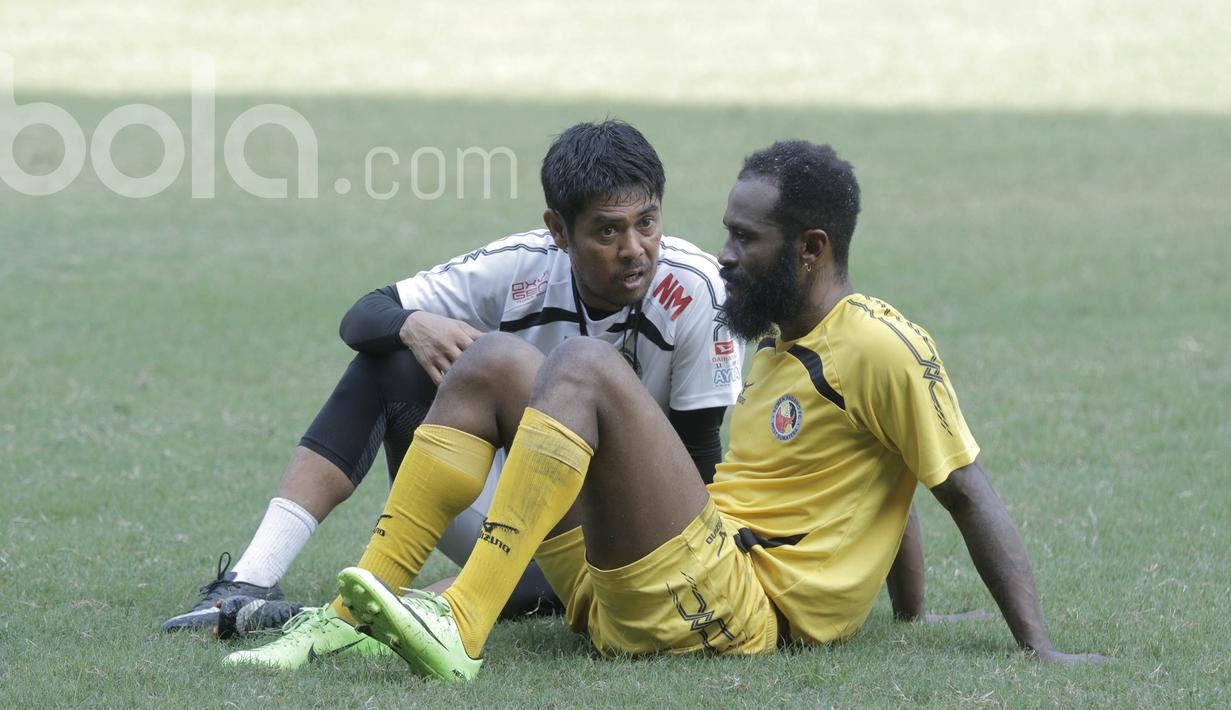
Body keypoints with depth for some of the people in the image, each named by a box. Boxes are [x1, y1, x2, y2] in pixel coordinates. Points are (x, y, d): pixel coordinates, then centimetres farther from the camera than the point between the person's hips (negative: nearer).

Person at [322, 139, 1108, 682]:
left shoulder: (880, 346, -8)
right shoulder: (777, 339, 20)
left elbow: (970, 494, -9)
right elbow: (866, 486, 29)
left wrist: (1038, 647, -14)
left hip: (735, 608, -9)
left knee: (584, 365, -24)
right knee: (497, 360, 3)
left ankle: (460, 629, -34)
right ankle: (356, 612, -10)